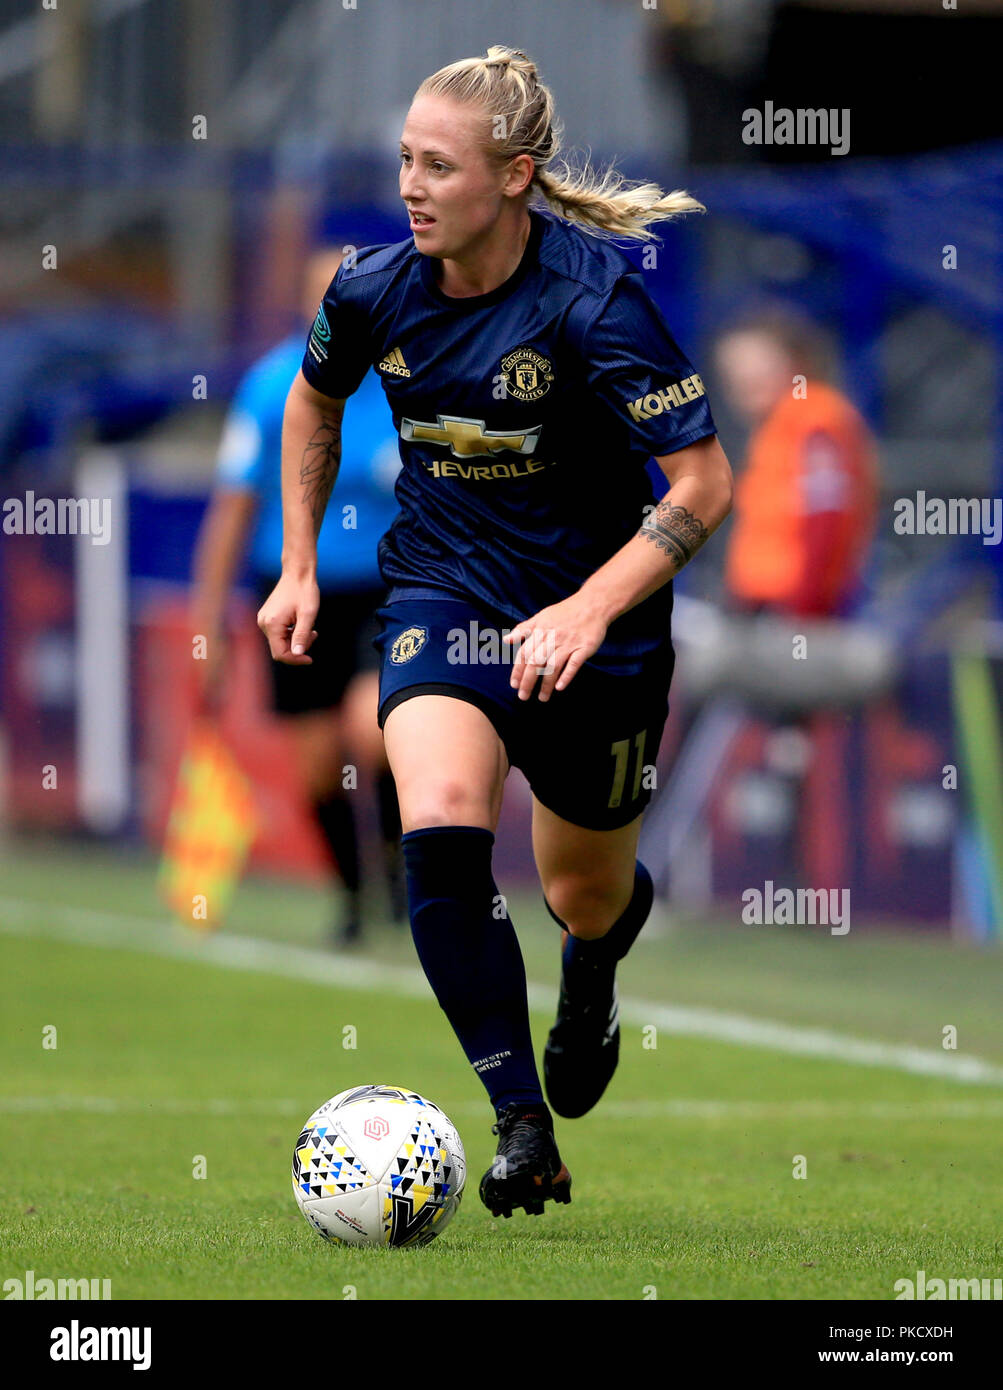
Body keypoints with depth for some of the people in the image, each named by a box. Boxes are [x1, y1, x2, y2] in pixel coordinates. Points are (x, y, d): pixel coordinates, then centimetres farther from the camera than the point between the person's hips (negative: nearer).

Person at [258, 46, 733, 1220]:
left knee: (586, 895, 13)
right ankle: (521, 1124, -19)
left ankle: (592, 975, 54)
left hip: (595, 613, -2)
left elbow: (704, 483, -21)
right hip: (442, 594, 2)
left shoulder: (595, 298, -23)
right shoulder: (376, 291, -8)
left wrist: (590, 610, -31)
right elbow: (314, 401, 16)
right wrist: (298, 569, 12)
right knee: (440, 831, -26)